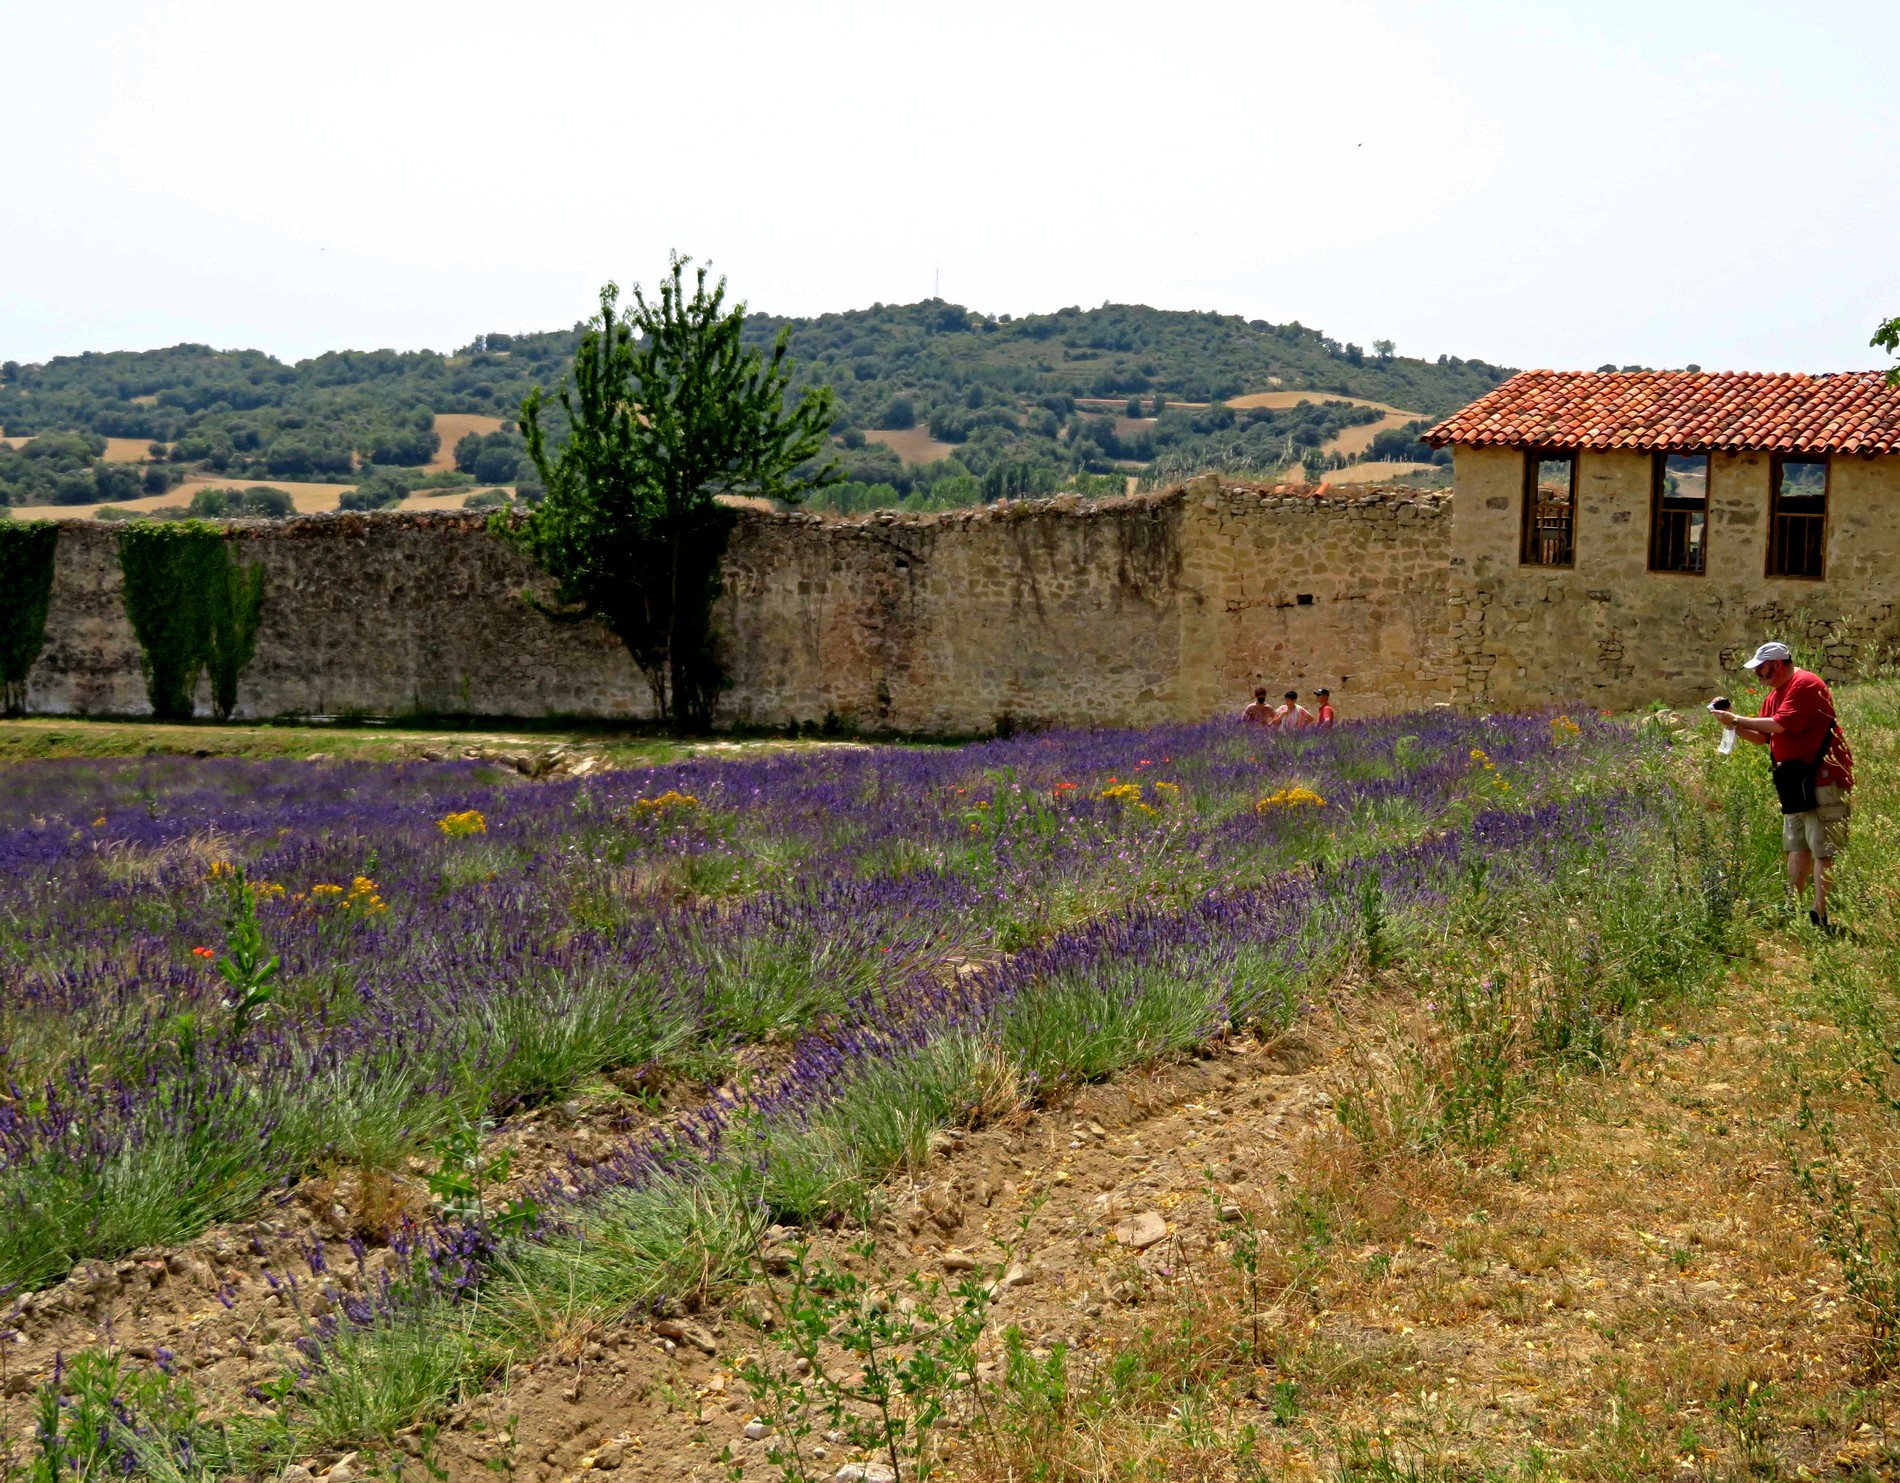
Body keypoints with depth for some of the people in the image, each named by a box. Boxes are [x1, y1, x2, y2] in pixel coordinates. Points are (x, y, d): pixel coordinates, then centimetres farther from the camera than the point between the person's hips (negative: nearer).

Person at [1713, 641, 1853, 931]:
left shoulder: (1806, 684, -13)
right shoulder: (1774, 695, 17)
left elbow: (1781, 724, -23)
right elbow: (1762, 737, 17)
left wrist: (1737, 719, -15)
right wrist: (1733, 724, 1)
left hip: (1821, 778, -10)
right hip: (1795, 781, 10)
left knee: (1824, 849, -10)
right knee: (1797, 847, 13)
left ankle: (1821, 915, -14)